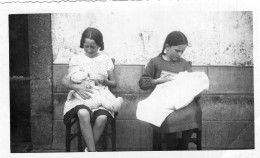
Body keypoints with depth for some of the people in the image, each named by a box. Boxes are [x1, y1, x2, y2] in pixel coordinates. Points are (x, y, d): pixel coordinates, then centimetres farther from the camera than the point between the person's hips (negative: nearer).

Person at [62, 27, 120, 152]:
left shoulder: (106, 59, 11)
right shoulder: (76, 59, 9)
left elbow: (114, 83, 15)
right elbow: (64, 80, 2)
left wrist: (105, 82, -9)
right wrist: (76, 87, -18)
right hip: (80, 96, -1)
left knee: (102, 118, -33)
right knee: (83, 113, -37)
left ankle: (89, 150, -11)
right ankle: (93, 152, -26)